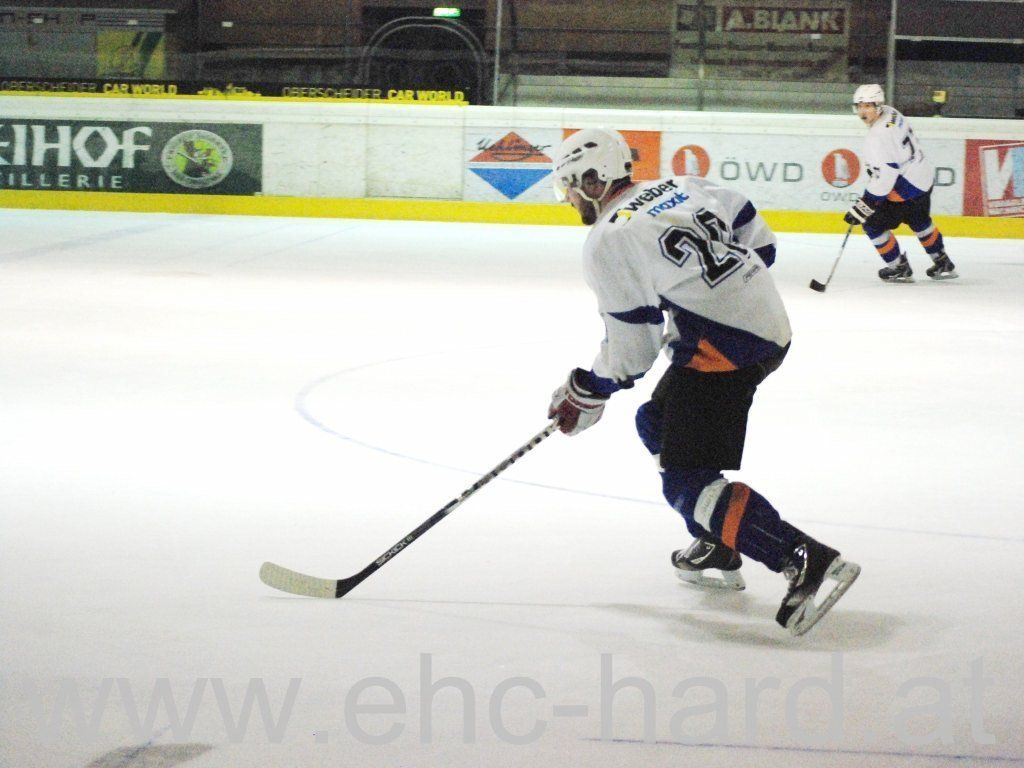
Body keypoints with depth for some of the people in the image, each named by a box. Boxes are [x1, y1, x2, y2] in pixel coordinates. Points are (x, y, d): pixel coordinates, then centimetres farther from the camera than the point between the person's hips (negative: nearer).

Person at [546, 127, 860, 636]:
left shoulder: (608, 241, -9)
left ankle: (809, 562, -23)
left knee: (686, 482, -8)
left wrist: (587, 394, 8)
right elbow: (758, 241, 17)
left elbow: (632, 348, -7)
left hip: (723, 351, -10)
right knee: (657, 423, 25)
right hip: (770, 325, 10)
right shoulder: (680, 188, 13)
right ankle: (717, 551, 25)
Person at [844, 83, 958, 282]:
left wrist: (863, 206, -29)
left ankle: (900, 269, 14)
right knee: (919, 221, 31)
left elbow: (885, 176, -31)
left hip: (906, 187, -10)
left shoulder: (878, 137, -29)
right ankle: (943, 264, 45)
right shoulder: (890, 113, 0)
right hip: (924, 176, 10)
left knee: (873, 224, 3)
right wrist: (874, 166, 26)